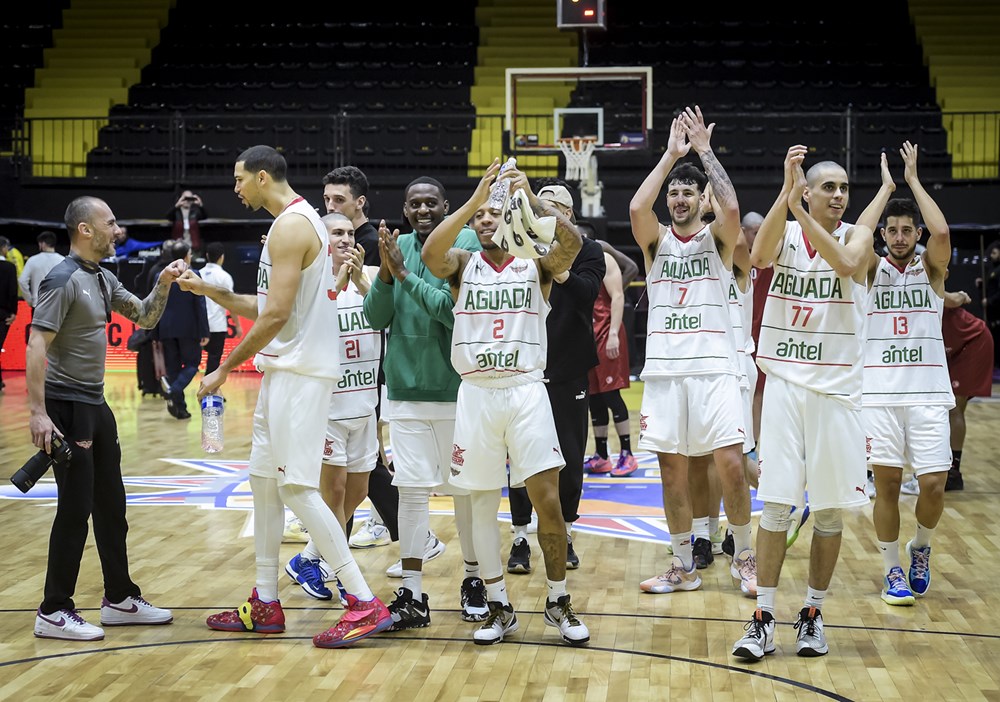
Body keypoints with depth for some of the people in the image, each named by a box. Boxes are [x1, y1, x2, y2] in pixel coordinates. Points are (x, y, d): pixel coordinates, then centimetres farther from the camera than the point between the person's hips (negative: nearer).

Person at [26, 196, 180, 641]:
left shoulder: (103, 279, 12)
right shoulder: (63, 279, -15)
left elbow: (144, 317, 20)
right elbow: (37, 345, -20)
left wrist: (164, 283, 2)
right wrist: (38, 413, -26)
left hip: (96, 407, 9)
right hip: (67, 408, -9)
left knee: (111, 507, 14)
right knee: (75, 510, -6)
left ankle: (119, 599, 24)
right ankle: (54, 612, 4)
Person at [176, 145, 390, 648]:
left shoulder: (290, 226, -15)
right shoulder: (300, 220, 18)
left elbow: (276, 313, -21)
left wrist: (225, 369, -15)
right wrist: (211, 292, 14)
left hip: (300, 372, -11)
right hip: (285, 369, 11)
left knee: (296, 487, -11)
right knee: (264, 480, 13)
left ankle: (365, 604, -10)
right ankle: (265, 605, 19)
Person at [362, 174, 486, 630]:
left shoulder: (466, 243, -7)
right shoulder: (398, 247, 7)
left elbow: (457, 313, -18)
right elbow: (377, 319, 4)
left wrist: (405, 274, -19)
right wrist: (386, 272, -12)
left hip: (456, 388, -3)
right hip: (406, 389, 3)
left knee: (465, 490, 8)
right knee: (411, 490, 1)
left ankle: (474, 580, 25)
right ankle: (412, 596, 5)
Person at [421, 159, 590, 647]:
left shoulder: (536, 265, 6)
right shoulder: (463, 264, 7)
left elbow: (572, 243, -15)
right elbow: (430, 253, -16)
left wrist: (531, 198, -24)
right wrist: (473, 198, -22)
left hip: (526, 390, -1)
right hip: (476, 393, 1)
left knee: (547, 499, -6)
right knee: (482, 503, 5)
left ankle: (558, 602, 11)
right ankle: (498, 608, 17)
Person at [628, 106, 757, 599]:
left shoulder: (717, 237, 5)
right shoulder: (655, 240, 9)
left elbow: (732, 207, -17)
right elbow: (636, 207, -13)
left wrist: (704, 150, -13)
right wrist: (671, 154, -10)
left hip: (713, 367, -2)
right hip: (664, 368, 2)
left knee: (730, 464, -9)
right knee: (672, 470, 4)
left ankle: (743, 557, 8)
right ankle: (684, 566, 15)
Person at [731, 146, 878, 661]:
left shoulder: (855, 233, 2)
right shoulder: (784, 231, 4)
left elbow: (847, 264, -21)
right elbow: (760, 256, -19)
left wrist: (802, 211, -25)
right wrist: (786, 191, -26)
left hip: (836, 388, 0)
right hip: (785, 383, 0)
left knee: (830, 509, 5)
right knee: (776, 504, -2)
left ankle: (813, 613, 18)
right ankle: (764, 618, 3)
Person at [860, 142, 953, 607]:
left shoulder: (931, 269, 6)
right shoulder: (873, 269, 7)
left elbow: (942, 232, -15)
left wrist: (913, 179, -7)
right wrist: (886, 186, -6)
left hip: (928, 392, 0)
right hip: (879, 391, 0)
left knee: (934, 484, -6)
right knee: (886, 483, 0)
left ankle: (921, 548, 22)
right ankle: (891, 569, 15)